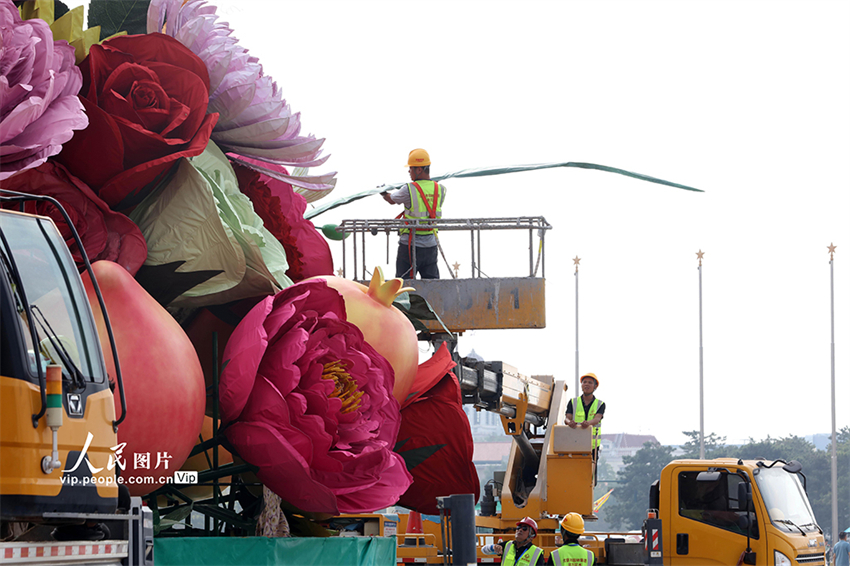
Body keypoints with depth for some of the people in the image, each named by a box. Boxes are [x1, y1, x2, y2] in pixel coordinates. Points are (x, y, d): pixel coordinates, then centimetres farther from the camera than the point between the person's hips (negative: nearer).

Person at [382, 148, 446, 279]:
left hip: (410, 244, -5)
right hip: (430, 243, 5)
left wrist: (384, 193, 29)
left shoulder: (408, 190, -14)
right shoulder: (440, 190, 0)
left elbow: (391, 200, 4)